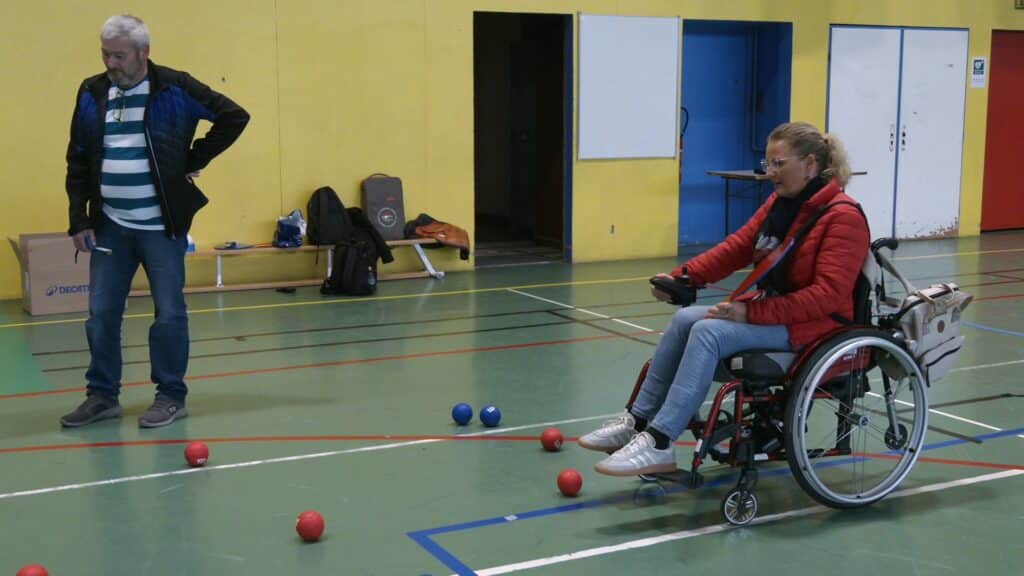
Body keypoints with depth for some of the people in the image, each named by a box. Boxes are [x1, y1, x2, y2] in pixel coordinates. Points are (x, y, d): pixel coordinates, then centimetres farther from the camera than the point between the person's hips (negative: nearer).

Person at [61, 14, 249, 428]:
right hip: (109, 226, 4)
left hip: (161, 226, -4)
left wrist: (195, 160, -5)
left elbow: (234, 116, -3)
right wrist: (78, 220, 3)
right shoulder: (91, 93, 5)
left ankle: (171, 396, 14)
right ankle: (102, 396, 20)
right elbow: (78, 162, 9)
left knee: (169, 314, 1)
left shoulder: (174, 88, -6)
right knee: (101, 313, 6)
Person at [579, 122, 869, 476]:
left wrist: (753, 313, -27)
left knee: (709, 331, -26)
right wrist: (682, 277, -4)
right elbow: (736, 247, 10)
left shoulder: (843, 218, -16)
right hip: (770, 307, 9)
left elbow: (828, 294, -23)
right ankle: (638, 422, -2)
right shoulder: (778, 203, 10)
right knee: (684, 319, -7)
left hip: (814, 324, -9)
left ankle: (659, 445, -27)